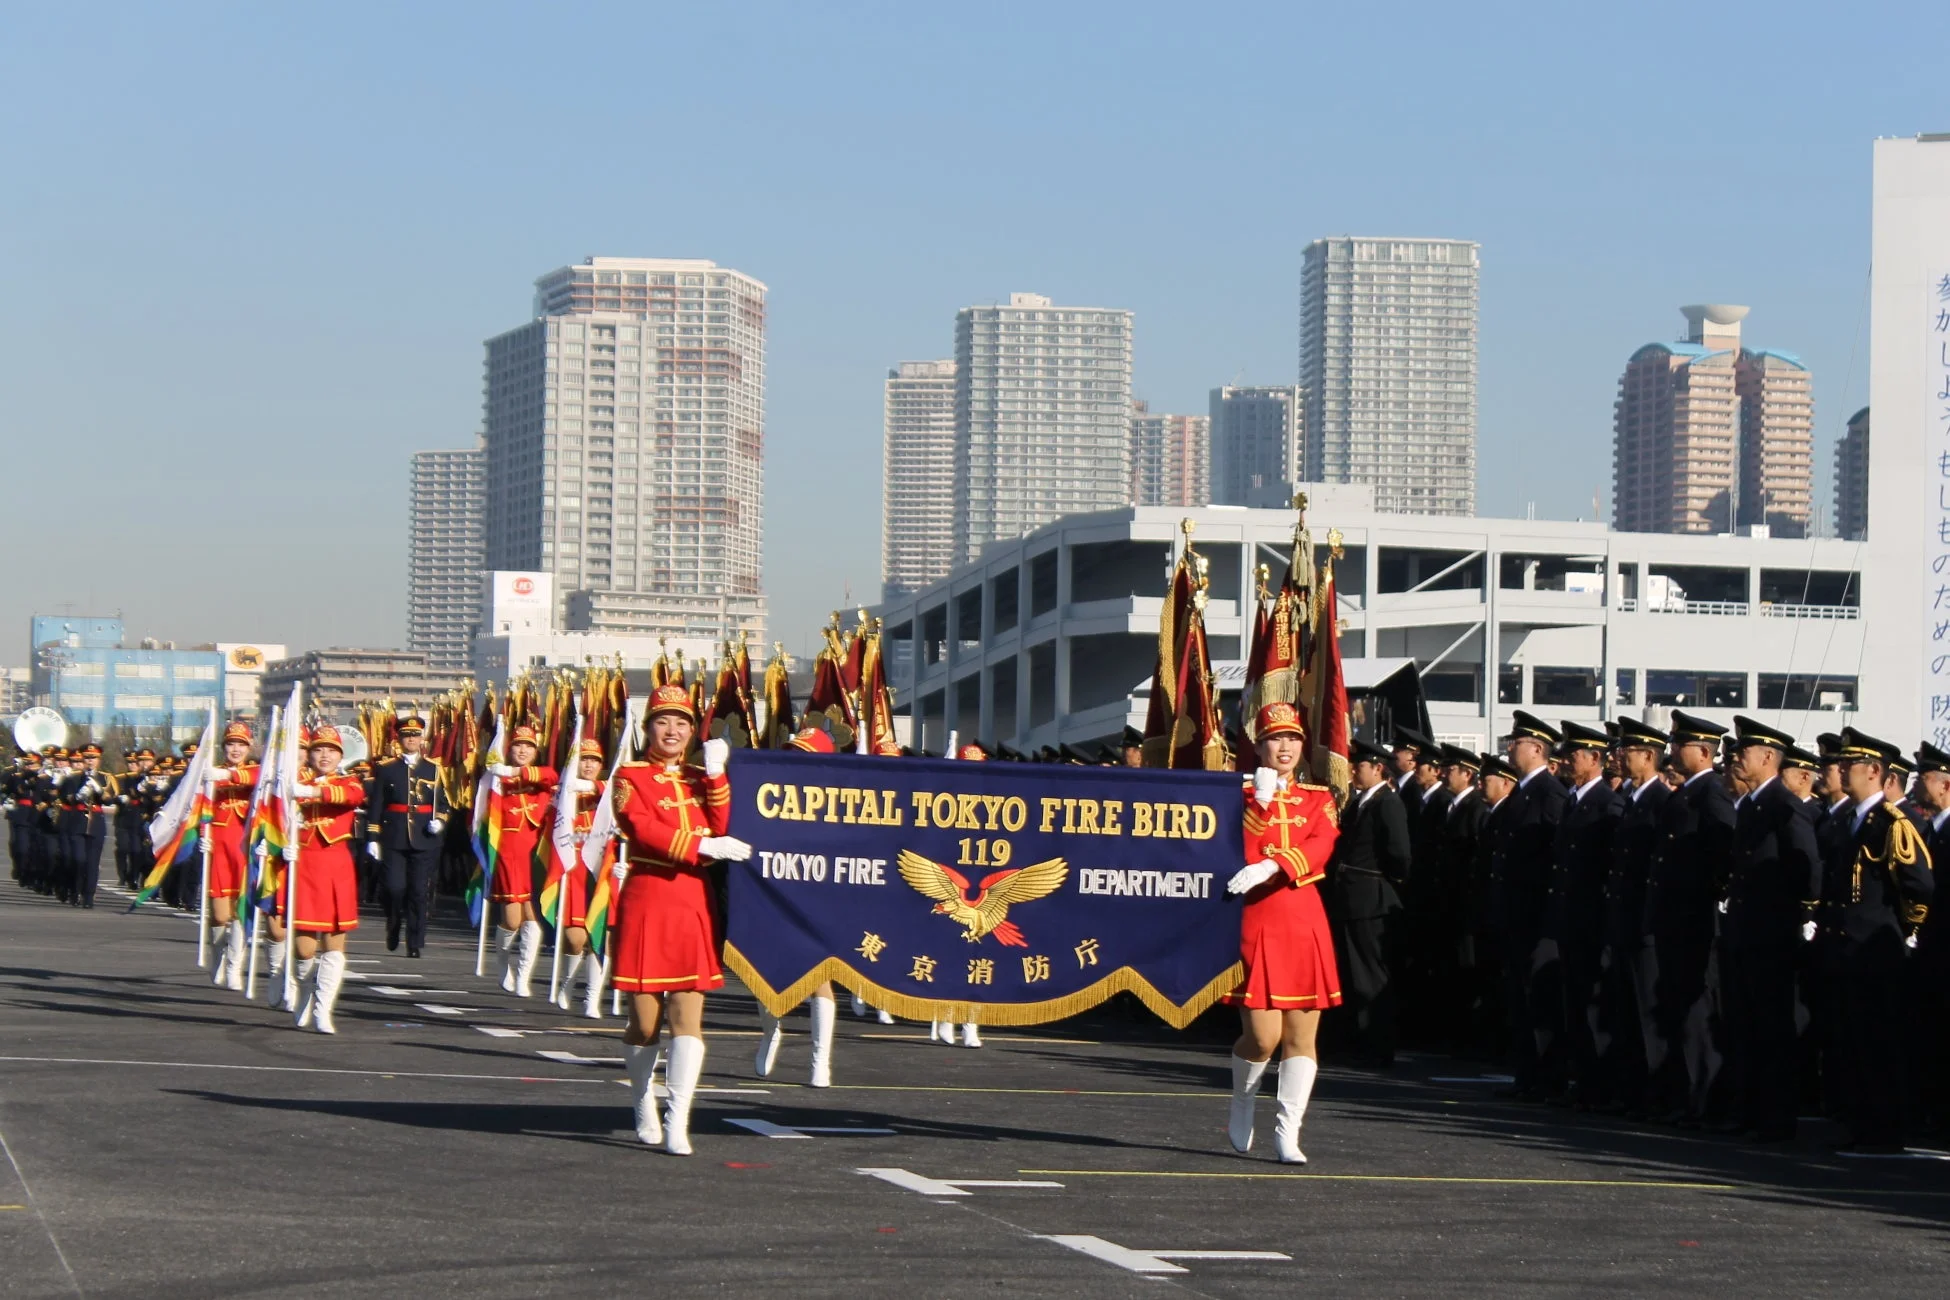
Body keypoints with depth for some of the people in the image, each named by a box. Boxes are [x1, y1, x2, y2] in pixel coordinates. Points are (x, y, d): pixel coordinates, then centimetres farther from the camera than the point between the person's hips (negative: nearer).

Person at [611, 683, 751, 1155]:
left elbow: (723, 829, 0)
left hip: (694, 904, 3)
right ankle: (644, 1111, 23)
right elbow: (644, 830, -15)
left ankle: (678, 1124, -12)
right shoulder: (630, 777, 1)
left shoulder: (700, 779, 15)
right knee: (645, 1022, 2)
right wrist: (704, 845, -20)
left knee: (688, 1016, -7)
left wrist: (716, 775, -8)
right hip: (647, 901, -3)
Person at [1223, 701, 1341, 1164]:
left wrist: (1270, 866, -23)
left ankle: (1288, 1133, 1)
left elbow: (1320, 846, -8)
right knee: (1262, 1036, -8)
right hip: (1257, 921, -3)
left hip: (1305, 922, 3)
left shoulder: (1319, 798, 11)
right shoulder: (1242, 796, 5)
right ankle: (1241, 1106, 19)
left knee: (1302, 1034, -1)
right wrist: (1260, 800, -16)